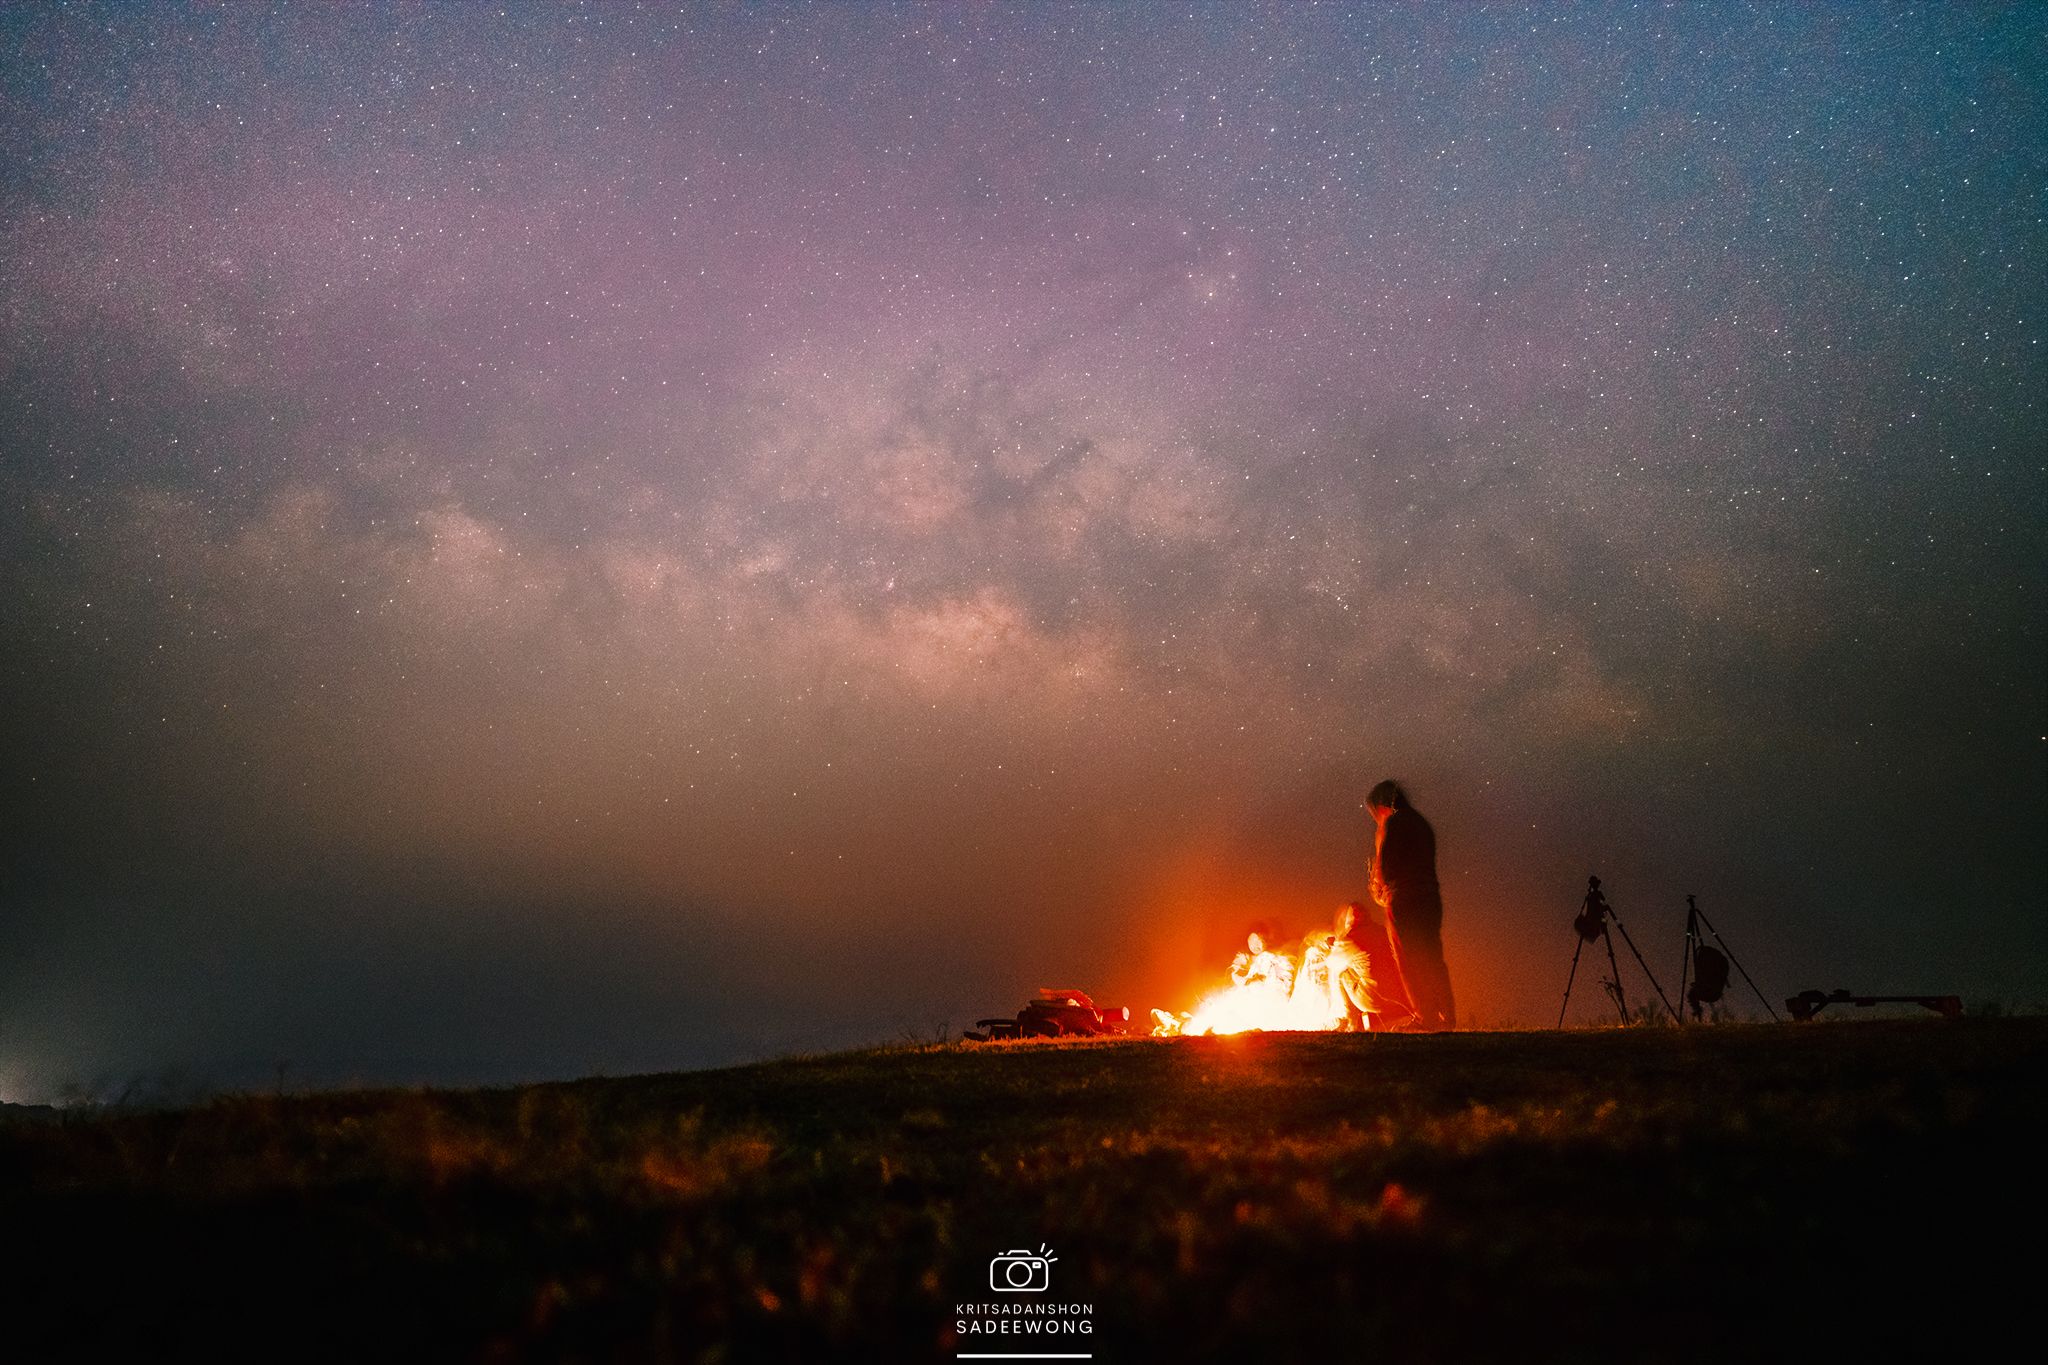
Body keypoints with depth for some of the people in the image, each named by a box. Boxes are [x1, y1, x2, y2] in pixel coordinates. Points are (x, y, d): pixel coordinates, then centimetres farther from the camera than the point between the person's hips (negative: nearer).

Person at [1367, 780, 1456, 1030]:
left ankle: (1427, 1017, -6)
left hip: (1403, 899, -8)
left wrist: (1380, 891, 6)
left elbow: (1383, 862, -12)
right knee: (1433, 960, 11)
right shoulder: (1421, 823, 19)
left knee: (1409, 962, -4)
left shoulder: (1392, 823, -7)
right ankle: (1447, 1016, 11)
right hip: (1430, 897, 8)